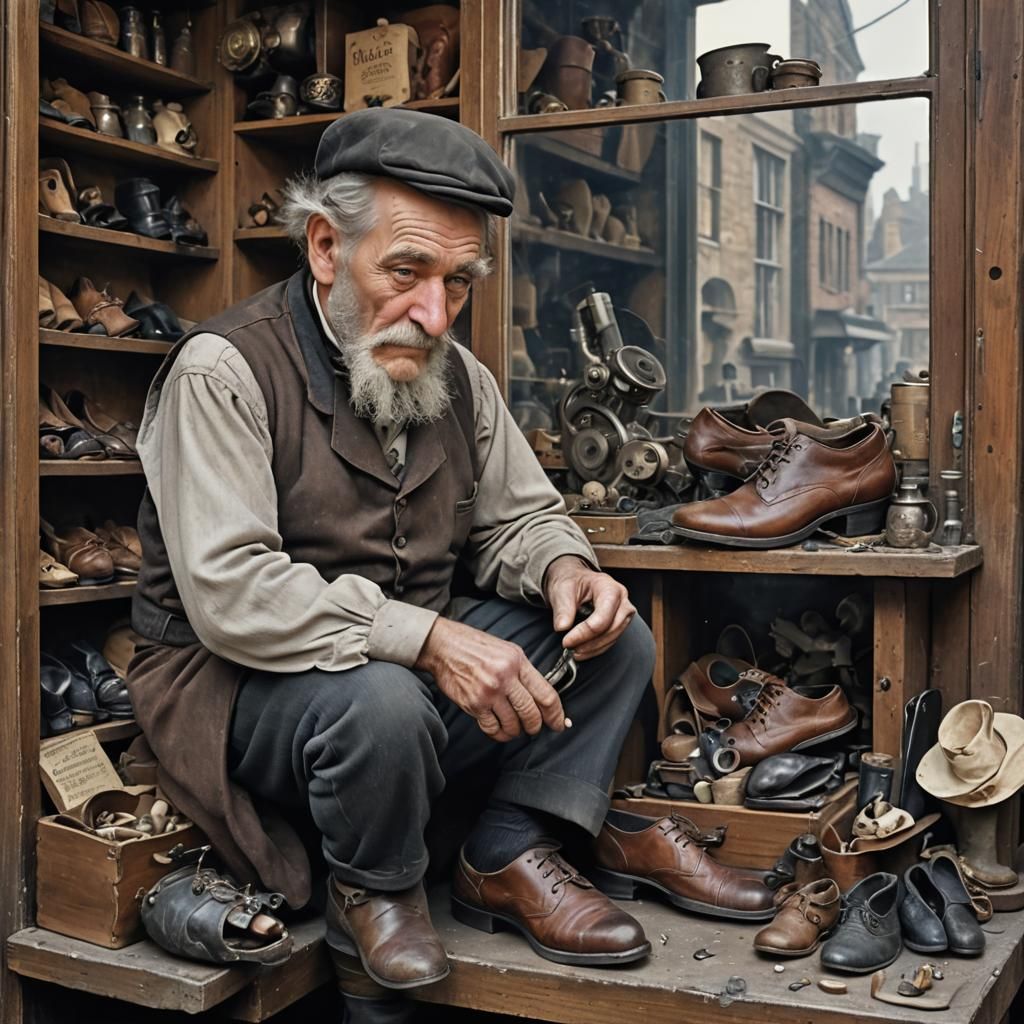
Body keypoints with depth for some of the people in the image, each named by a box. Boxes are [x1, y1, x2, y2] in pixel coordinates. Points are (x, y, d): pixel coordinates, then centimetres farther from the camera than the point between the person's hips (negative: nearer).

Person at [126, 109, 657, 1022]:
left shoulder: (457, 377, 4)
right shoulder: (224, 371, -18)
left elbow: (519, 516, 13)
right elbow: (228, 592, -27)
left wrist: (561, 567, -13)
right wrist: (424, 638, -35)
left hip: (418, 664, 7)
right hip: (244, 682, -6)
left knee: (618, 638, -5)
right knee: (381, 702, -37)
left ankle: (509, 856, 2)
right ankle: (373, 891, -5)